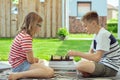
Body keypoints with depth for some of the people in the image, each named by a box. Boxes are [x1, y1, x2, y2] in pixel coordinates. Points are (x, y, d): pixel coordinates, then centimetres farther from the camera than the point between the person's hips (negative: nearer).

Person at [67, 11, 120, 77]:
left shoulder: (103, 35, -19)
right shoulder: (97, 34, 12)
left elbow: (97, 57, -27)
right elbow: (90, 53, 17)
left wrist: (77, 53, -22)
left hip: (110, 68, -11)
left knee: (80, 65, -28)